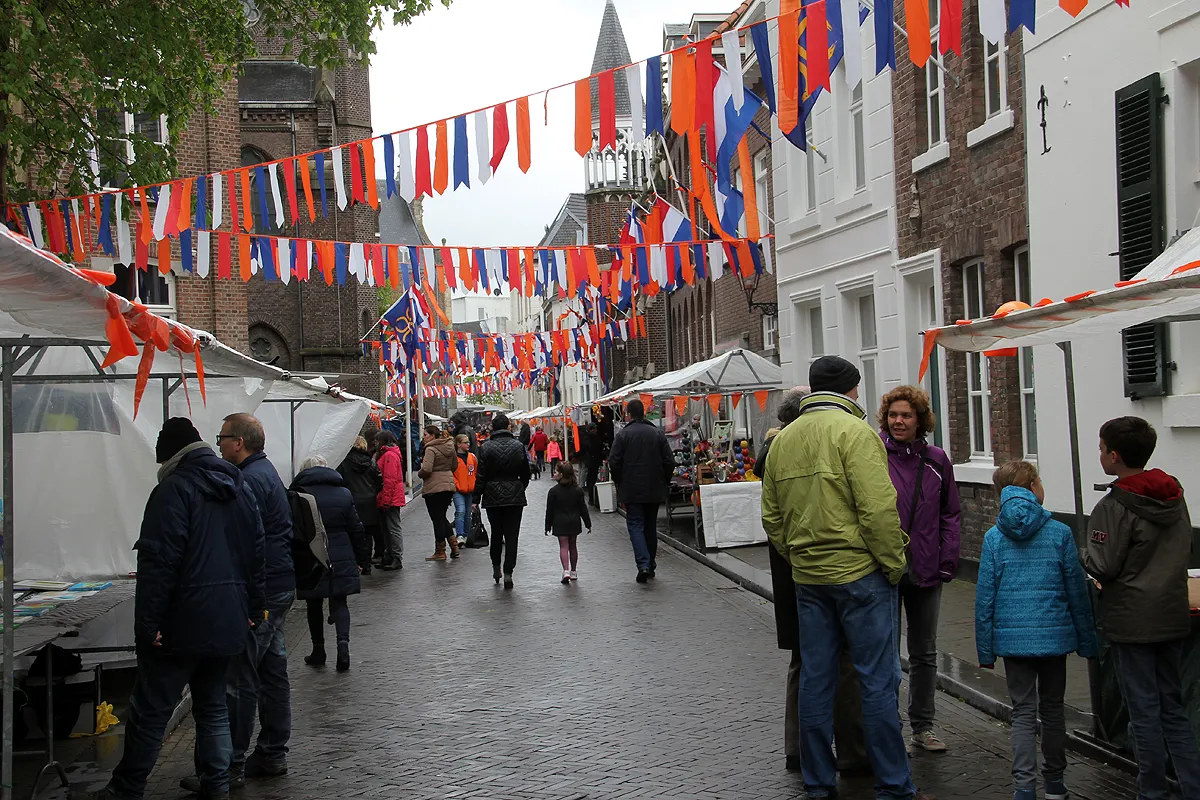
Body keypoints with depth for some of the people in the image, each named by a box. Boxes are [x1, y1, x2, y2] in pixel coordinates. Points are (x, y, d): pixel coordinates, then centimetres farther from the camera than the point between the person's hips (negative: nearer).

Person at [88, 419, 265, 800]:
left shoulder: (175, 488, -11)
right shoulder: (238, 485, 12)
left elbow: (159, 561, -18)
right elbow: (257, 551, 15)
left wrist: (147, 623, -16)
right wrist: (254, 607, 19)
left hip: (183, 624, -7)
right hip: (229, 621, 7)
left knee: (150, 710, 3)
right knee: (213, 705, 15)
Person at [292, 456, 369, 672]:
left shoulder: (298, 494, -4)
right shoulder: (344, 493, 4)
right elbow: (357, 530, 5)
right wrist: (360, 560, 12)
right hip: (341, 560, 2)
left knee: (314, 605, 12)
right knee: (339, 603, 7)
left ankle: (318, 650, 18)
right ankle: (343, 641, -16)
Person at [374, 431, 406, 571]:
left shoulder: (390, 455, -15)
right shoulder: (386, 455, 18)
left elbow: (390, 480, -20)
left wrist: (385, 500, -20)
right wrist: (382, 499, 19)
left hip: (391, 500, -10)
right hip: (387, 500, 10)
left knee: (394, 529, -6)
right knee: (388, 529, 15)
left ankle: (397, 560, -4)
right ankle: (389, 557, 21)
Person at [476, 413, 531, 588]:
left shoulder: (486, 447, -7)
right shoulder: (518, 446, -2)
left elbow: (481, 476, -6)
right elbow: (525, 473, 6)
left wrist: (476, 497, 2)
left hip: (493, 497, 0)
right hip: (515, 497, 0)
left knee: (496, 533, 17)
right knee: (511, 535, 1)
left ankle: (496, 567, 22)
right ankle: (508, 572, -5)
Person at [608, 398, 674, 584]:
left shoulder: (623, 434, -7)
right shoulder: (657, 434, 3)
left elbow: (614, 462, -10)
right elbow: (670, 462, 2)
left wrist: (620, 482, 5)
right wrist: (664, 481, 15)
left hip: (632, 490, -4)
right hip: (654, 490, 4)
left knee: (635, 525, -2)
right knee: (650, 526, 15)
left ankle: (643, 565, -18)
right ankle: (651, 565, 21)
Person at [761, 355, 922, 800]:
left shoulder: (782, 439, 10)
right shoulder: (855, 432, -11)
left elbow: (772, 517, 13)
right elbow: (878, 508, -18)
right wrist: (893, 564, -8)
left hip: (807, 577, 6)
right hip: (859, 572, -6)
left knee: (815, 679, 11)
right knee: (878, 681, 1)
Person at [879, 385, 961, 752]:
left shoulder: (936, 461, 3)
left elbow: (950, 515, 8)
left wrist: (947, 563, 0)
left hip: (925, 571, 4)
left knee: (924, 652, 14)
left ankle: (922, 725, 26)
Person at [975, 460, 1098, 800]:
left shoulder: (994, 538, -4)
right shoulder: (1060, 533, -6)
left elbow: (985, 597, -3)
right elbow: (1077, 592, -1)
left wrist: (985, 649, 4)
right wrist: (1087, 641, 9)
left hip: (1013, 638, 0)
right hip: (1054, 634, 0)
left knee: (1023, 712, 7)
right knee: (1053, 708, 15)